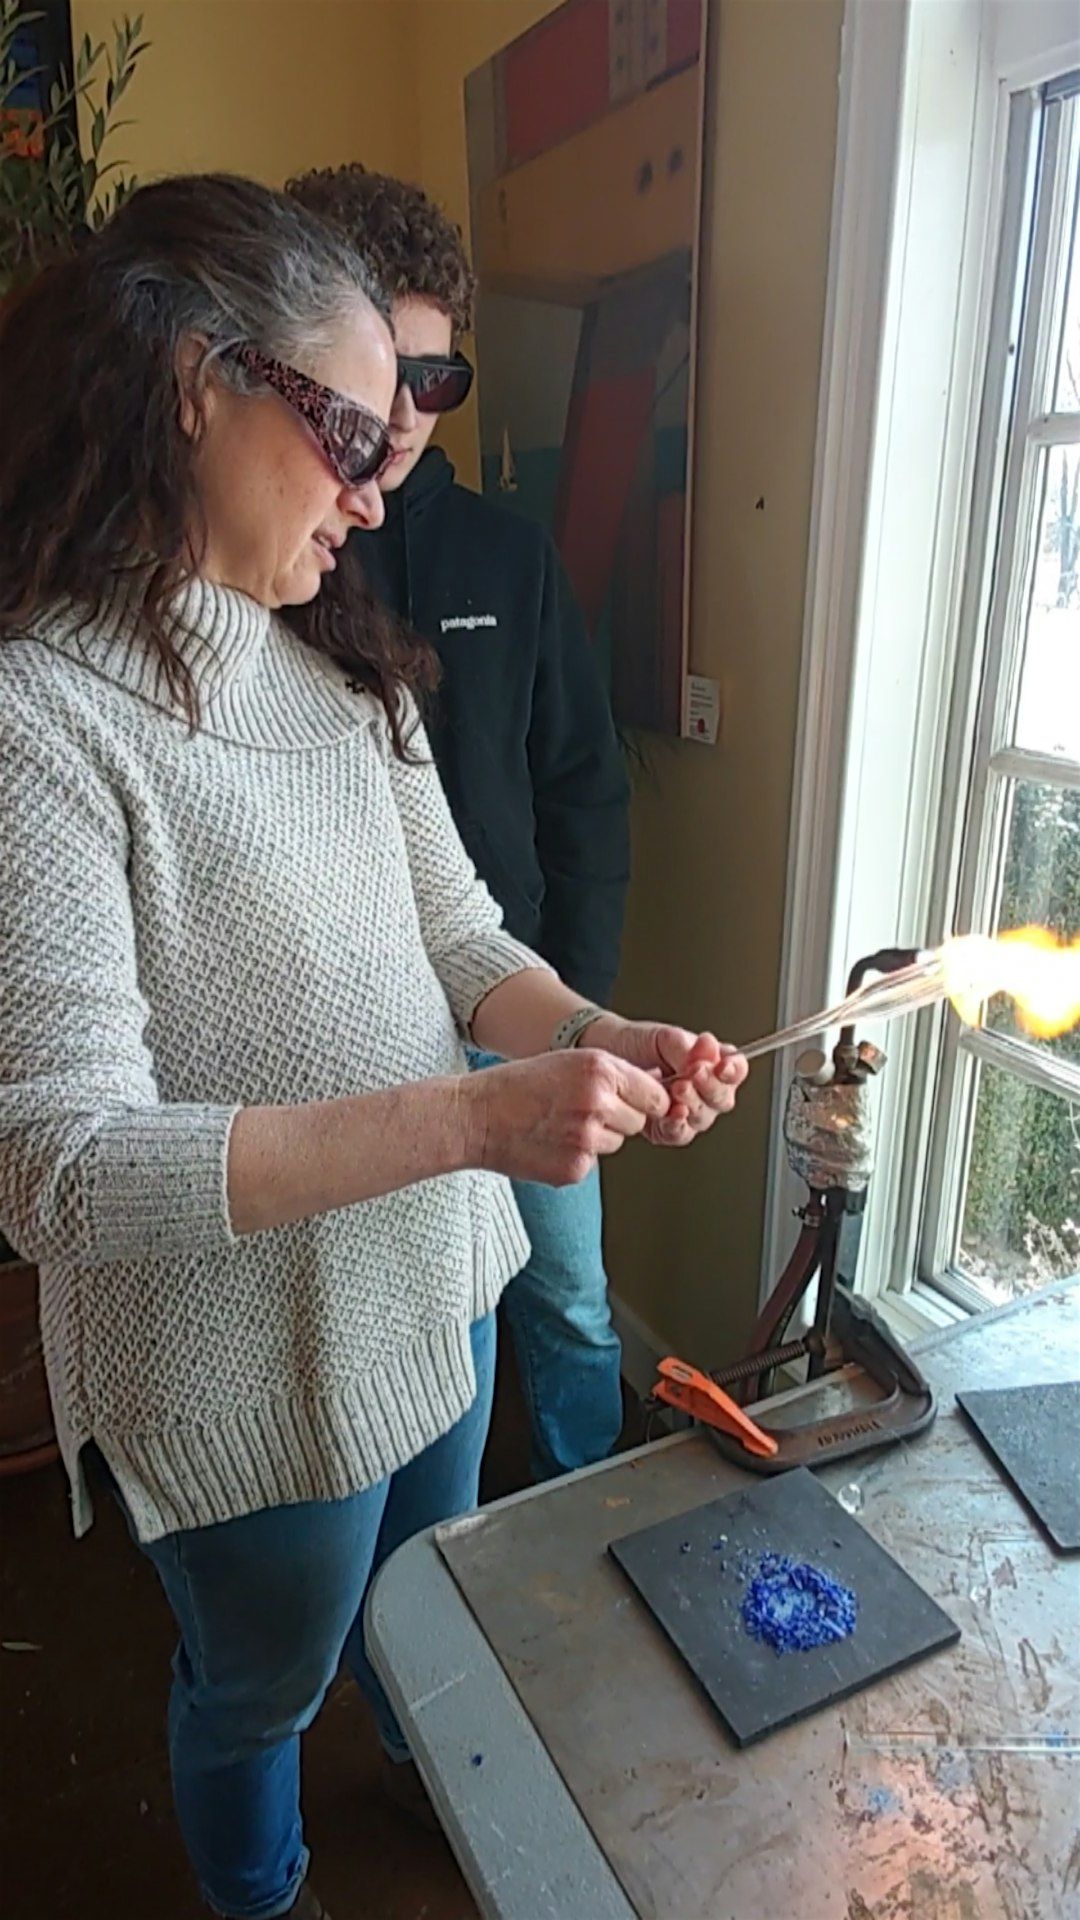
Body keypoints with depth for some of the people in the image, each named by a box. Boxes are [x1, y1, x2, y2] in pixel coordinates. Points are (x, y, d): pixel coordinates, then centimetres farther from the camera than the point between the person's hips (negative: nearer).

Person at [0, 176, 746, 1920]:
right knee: (263, 1688, 25)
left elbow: (458, 936, 4)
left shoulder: (345, 666, 1)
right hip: (248, 1385, -6)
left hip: (437, 1287, 7)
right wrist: (467, 1119, -34)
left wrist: (598, 1039, -16)